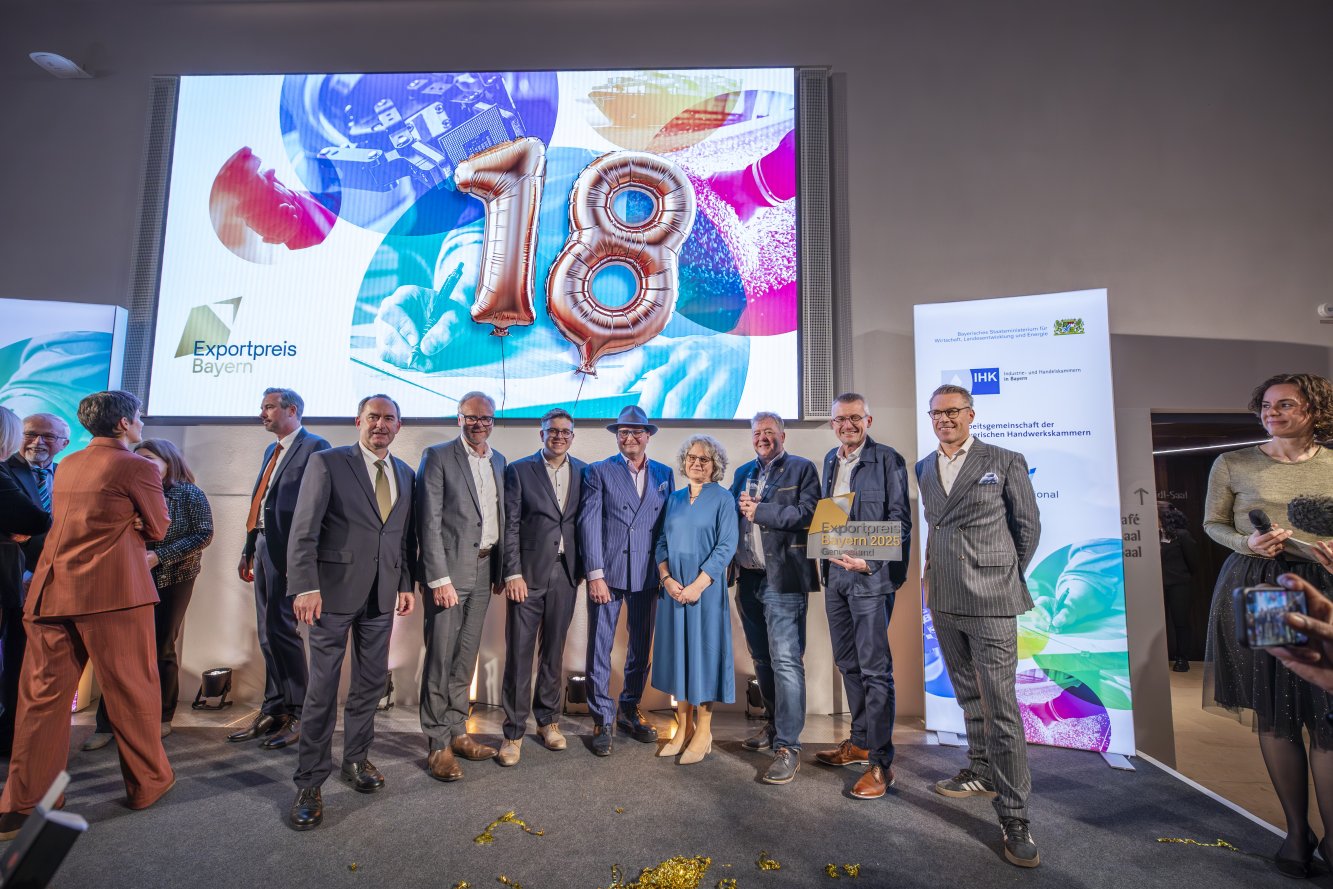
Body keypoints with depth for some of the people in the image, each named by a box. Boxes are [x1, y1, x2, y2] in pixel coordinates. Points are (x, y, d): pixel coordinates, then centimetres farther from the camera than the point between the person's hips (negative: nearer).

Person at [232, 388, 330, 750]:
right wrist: (248, 550, 18)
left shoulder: (314, 446, -8)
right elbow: (259, 502, 21)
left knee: (283, 629, -6)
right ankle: (273, 709, 23)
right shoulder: (271, 450, 20)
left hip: (289, 549, -9)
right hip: (264, 546, 9)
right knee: (267, 634, 12)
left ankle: (296, 715, 6)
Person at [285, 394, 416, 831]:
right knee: (323, 688, 3)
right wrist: (306, 586, -17)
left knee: (371, 682, 14)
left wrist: (407, 584, 8)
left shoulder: (405, 475, 10)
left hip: (381, 596, 5)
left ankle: (356, 760, 32)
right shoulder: (327, 463, -4)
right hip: (335, 590, -4)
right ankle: (310, 782, 17)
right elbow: (303, 529, -10)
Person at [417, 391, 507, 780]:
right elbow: (430, 523, -11)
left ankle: (457, 731, 27)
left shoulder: (498, 461, 12)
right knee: (440, 657, 1)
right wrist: (439, 579, -16)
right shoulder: (438, 457, -6)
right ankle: (439, 743, 13)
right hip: (449, 568, -6)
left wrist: (500, 569, 9)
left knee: (466, 656, 14)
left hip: (484, 569, 6)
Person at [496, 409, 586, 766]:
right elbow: (510, 526, -4)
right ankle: (514, 732, 15)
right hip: (528, 573, -2)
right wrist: (513, 573, -10)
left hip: (566, 573, 3)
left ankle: (548, 720, 29)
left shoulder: (583, 472, 7)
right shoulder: (519, 470, 0)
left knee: (554, 650, 13)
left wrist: (584, 568, 2)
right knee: (519, 652, 2)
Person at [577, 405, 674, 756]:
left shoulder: (665, 474, 9)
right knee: (600, 647, 3)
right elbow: (589, 524, -6)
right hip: (607, 572, -3)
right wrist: (595, 575, -12)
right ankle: (602, 719, 19)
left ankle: (629, 710, 32)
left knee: (641, 646, 13)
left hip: (648, 575, 3)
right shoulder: (598, 472, 1)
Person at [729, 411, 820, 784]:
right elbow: (732, 516, 16)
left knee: (785, 661, -8)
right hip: (748, 579, 6)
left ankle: (788, 746, 0)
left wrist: (759, 511, -12)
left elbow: (807, 513, -14)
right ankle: (773, 724, 32)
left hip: (783, 579, -6)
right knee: (761, 659, 16)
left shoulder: (802, 469, 0)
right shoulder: (743, 473, 16)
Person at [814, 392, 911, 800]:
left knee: (875, 667, -2)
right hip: (835, 572, 7)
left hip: (871, 574, -7)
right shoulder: (830, 460, 13)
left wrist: (869, 563, -21)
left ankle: (880, 763, 10)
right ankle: (859, 742, 32)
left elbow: (900, 521, -11)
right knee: (847, 662, 16)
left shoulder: (888, 459, -8)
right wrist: (827, 560, 10)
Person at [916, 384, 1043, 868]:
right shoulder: (923, 469, 10)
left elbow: (1027, 527, 3)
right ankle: (982, 771, 34)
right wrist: (934, 570, 9)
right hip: (943, 601, 5)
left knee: (1000, 705, -3)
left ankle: (1013, 816, 6)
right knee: (969, 696, 17)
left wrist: (1004, 580, 7)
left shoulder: (1006, 462, -2)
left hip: (990, 602, -5)